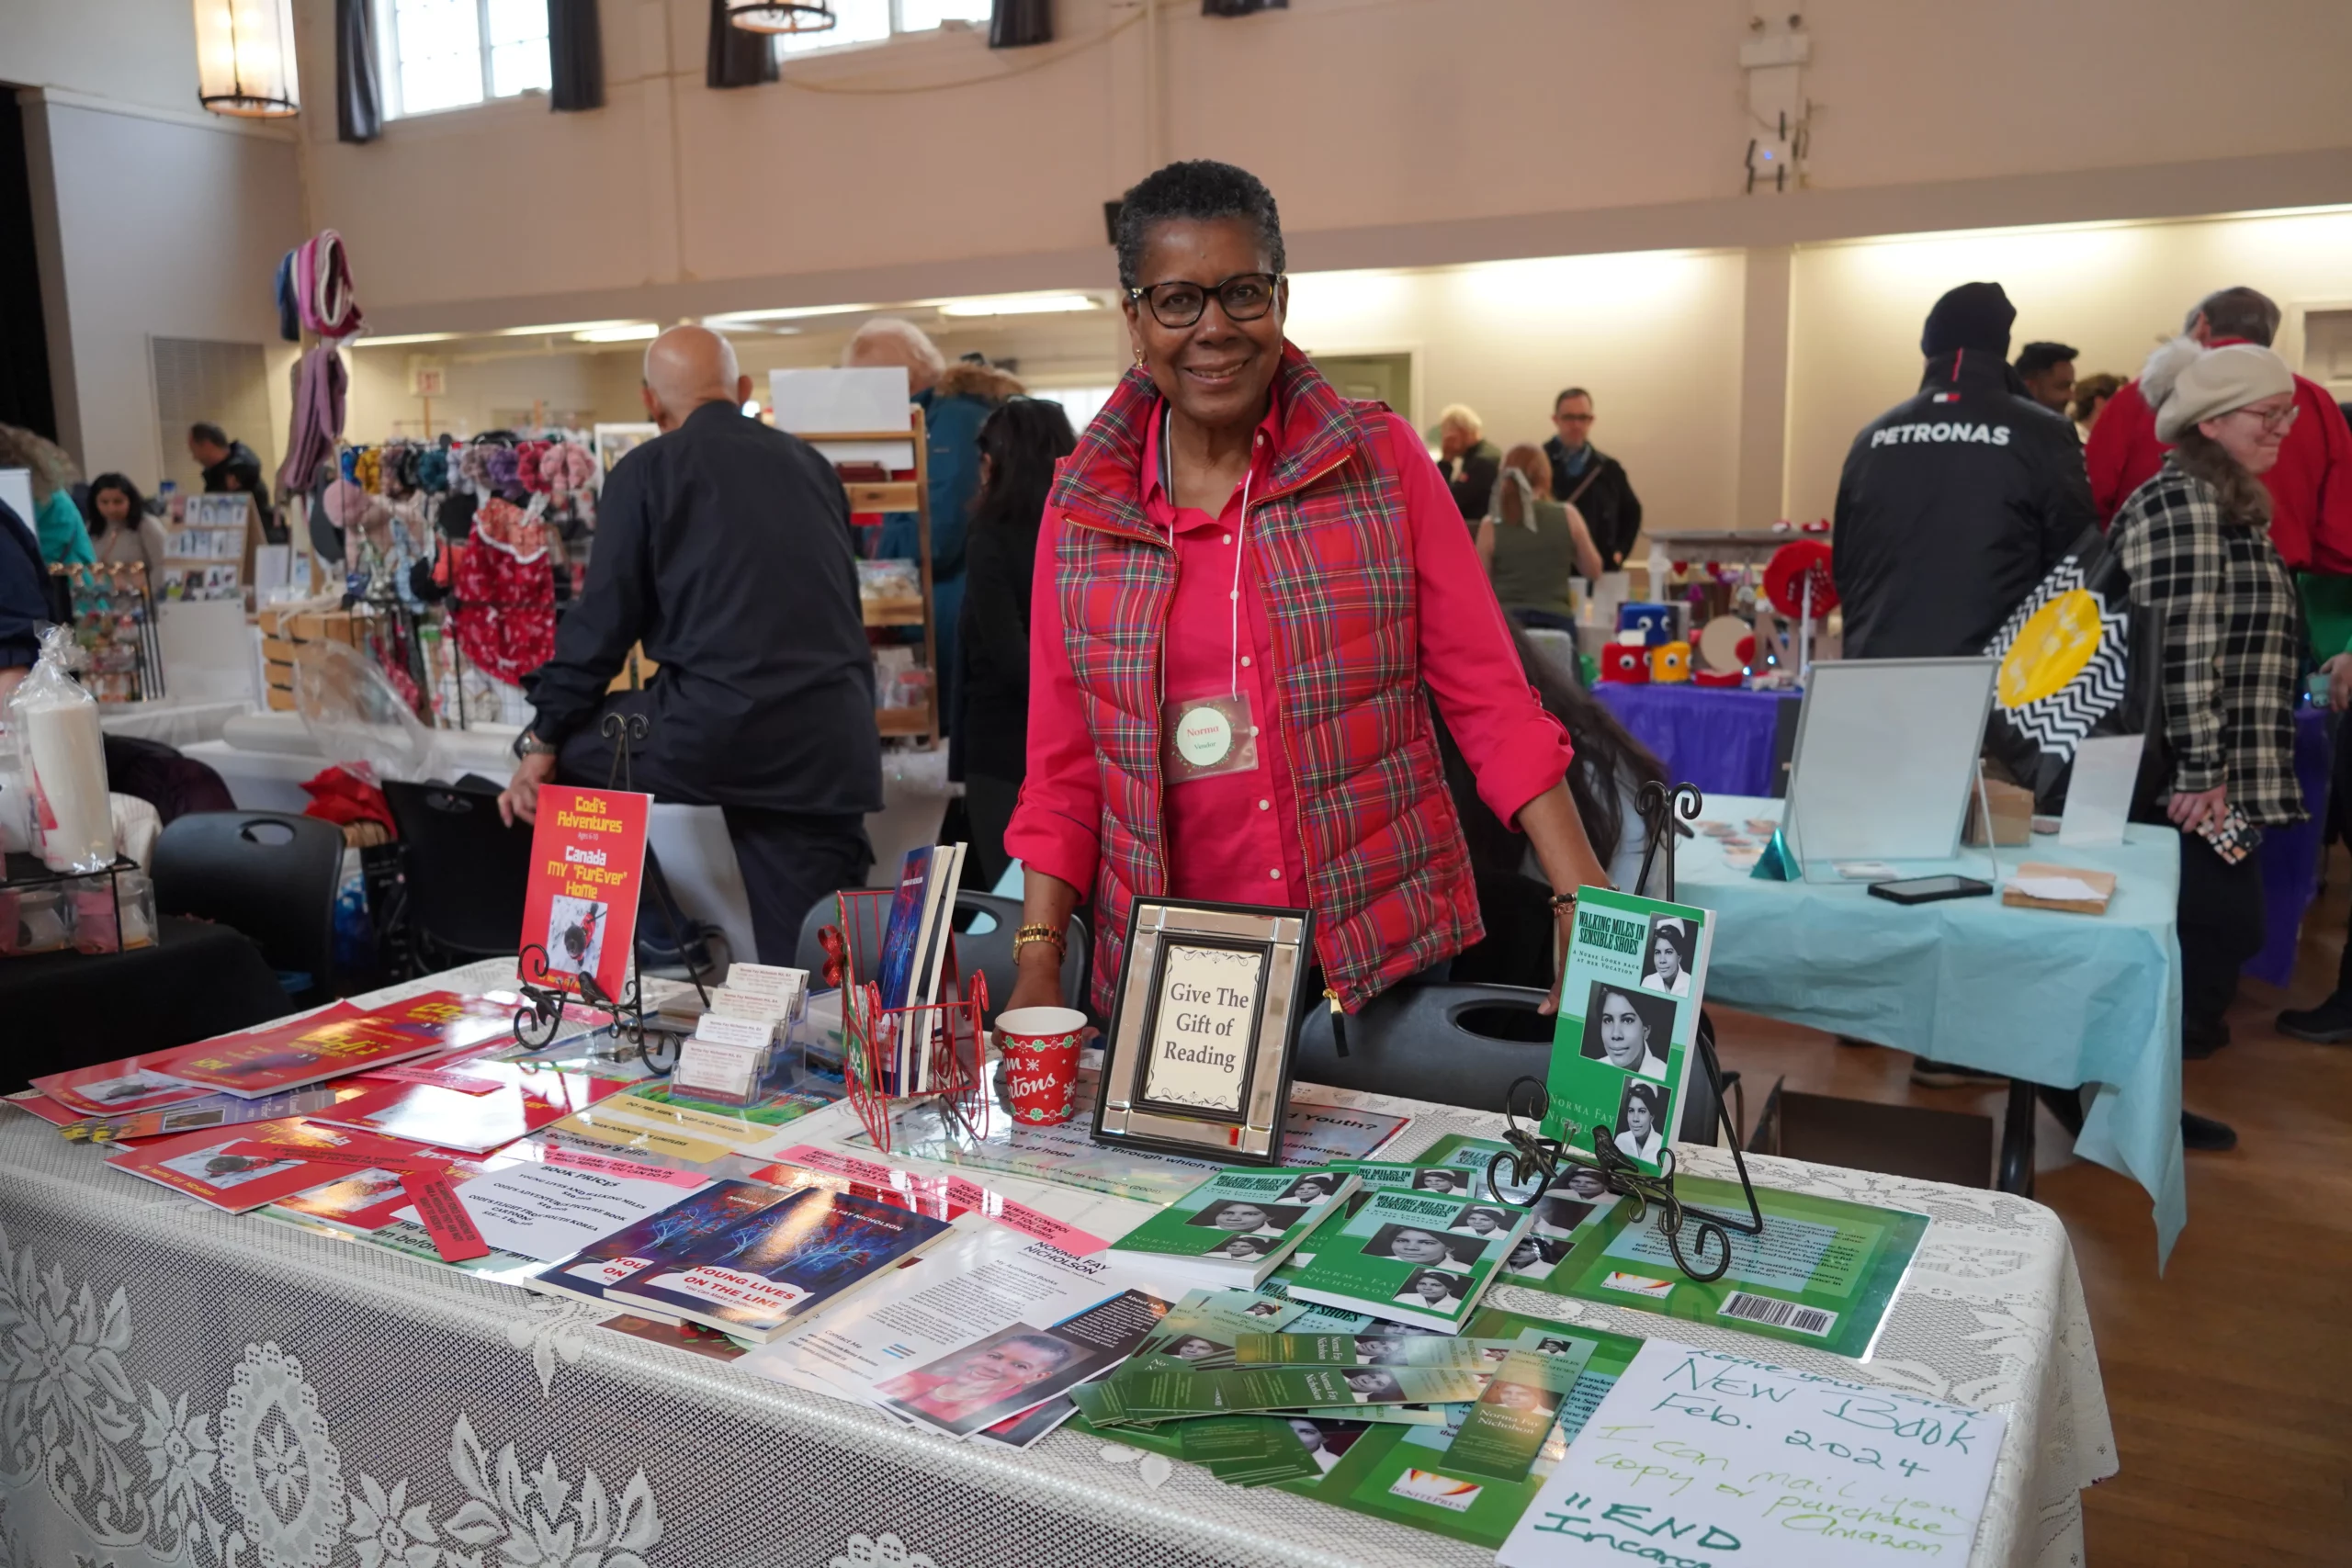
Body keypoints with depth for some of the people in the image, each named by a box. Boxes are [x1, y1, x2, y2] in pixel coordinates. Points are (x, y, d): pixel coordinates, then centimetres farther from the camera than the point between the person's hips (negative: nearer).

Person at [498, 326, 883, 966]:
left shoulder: (646, 470, 5)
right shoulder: (811, 464, 19)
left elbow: (604, 617, 1)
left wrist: (542, 743, 7)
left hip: (717, 726, -5)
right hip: (831, 744, 5)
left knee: (565, 752, 20)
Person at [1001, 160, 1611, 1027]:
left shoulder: (1384, 463, -2)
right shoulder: (1081, 506, 2)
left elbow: (1489, 700, -3)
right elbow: (1064, 772, 5)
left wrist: (1587, 905, -12)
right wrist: (1036, 973, -4)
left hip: (1386, 962, -1)